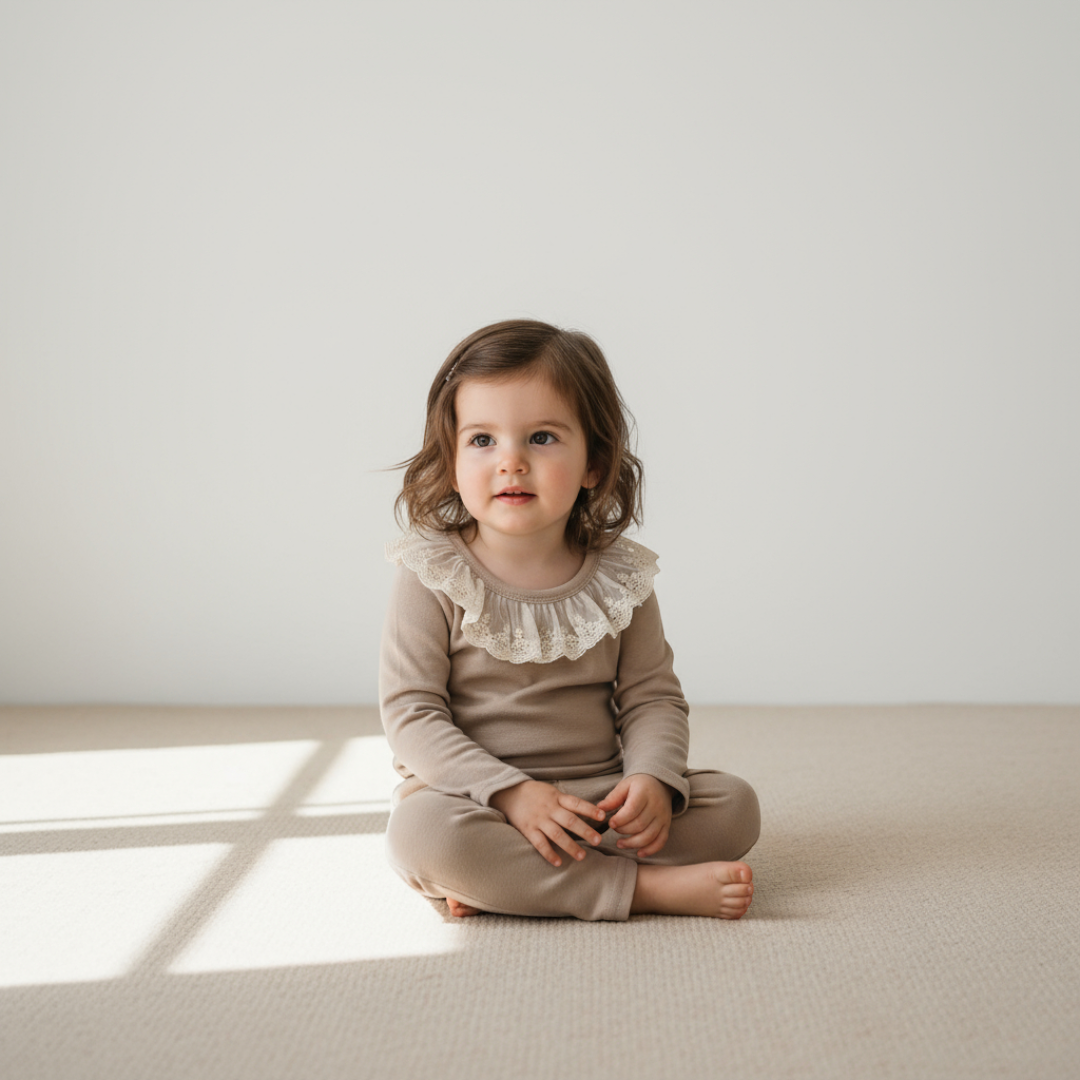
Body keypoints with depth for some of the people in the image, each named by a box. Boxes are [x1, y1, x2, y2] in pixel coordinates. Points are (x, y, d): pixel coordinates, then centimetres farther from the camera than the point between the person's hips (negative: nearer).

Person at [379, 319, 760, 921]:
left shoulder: (619, 578, 3)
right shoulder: (433, 577, -6)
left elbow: (653, 698, 6)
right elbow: (411, 714, -10)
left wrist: (653, 779, -16)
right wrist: (510, 792, -23)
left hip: (597, 798, 4)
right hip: (475, 797, -3)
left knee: (734, 805, -14)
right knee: (421, 831, -35)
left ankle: (501, 882, -20)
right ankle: (648, 887, -26)